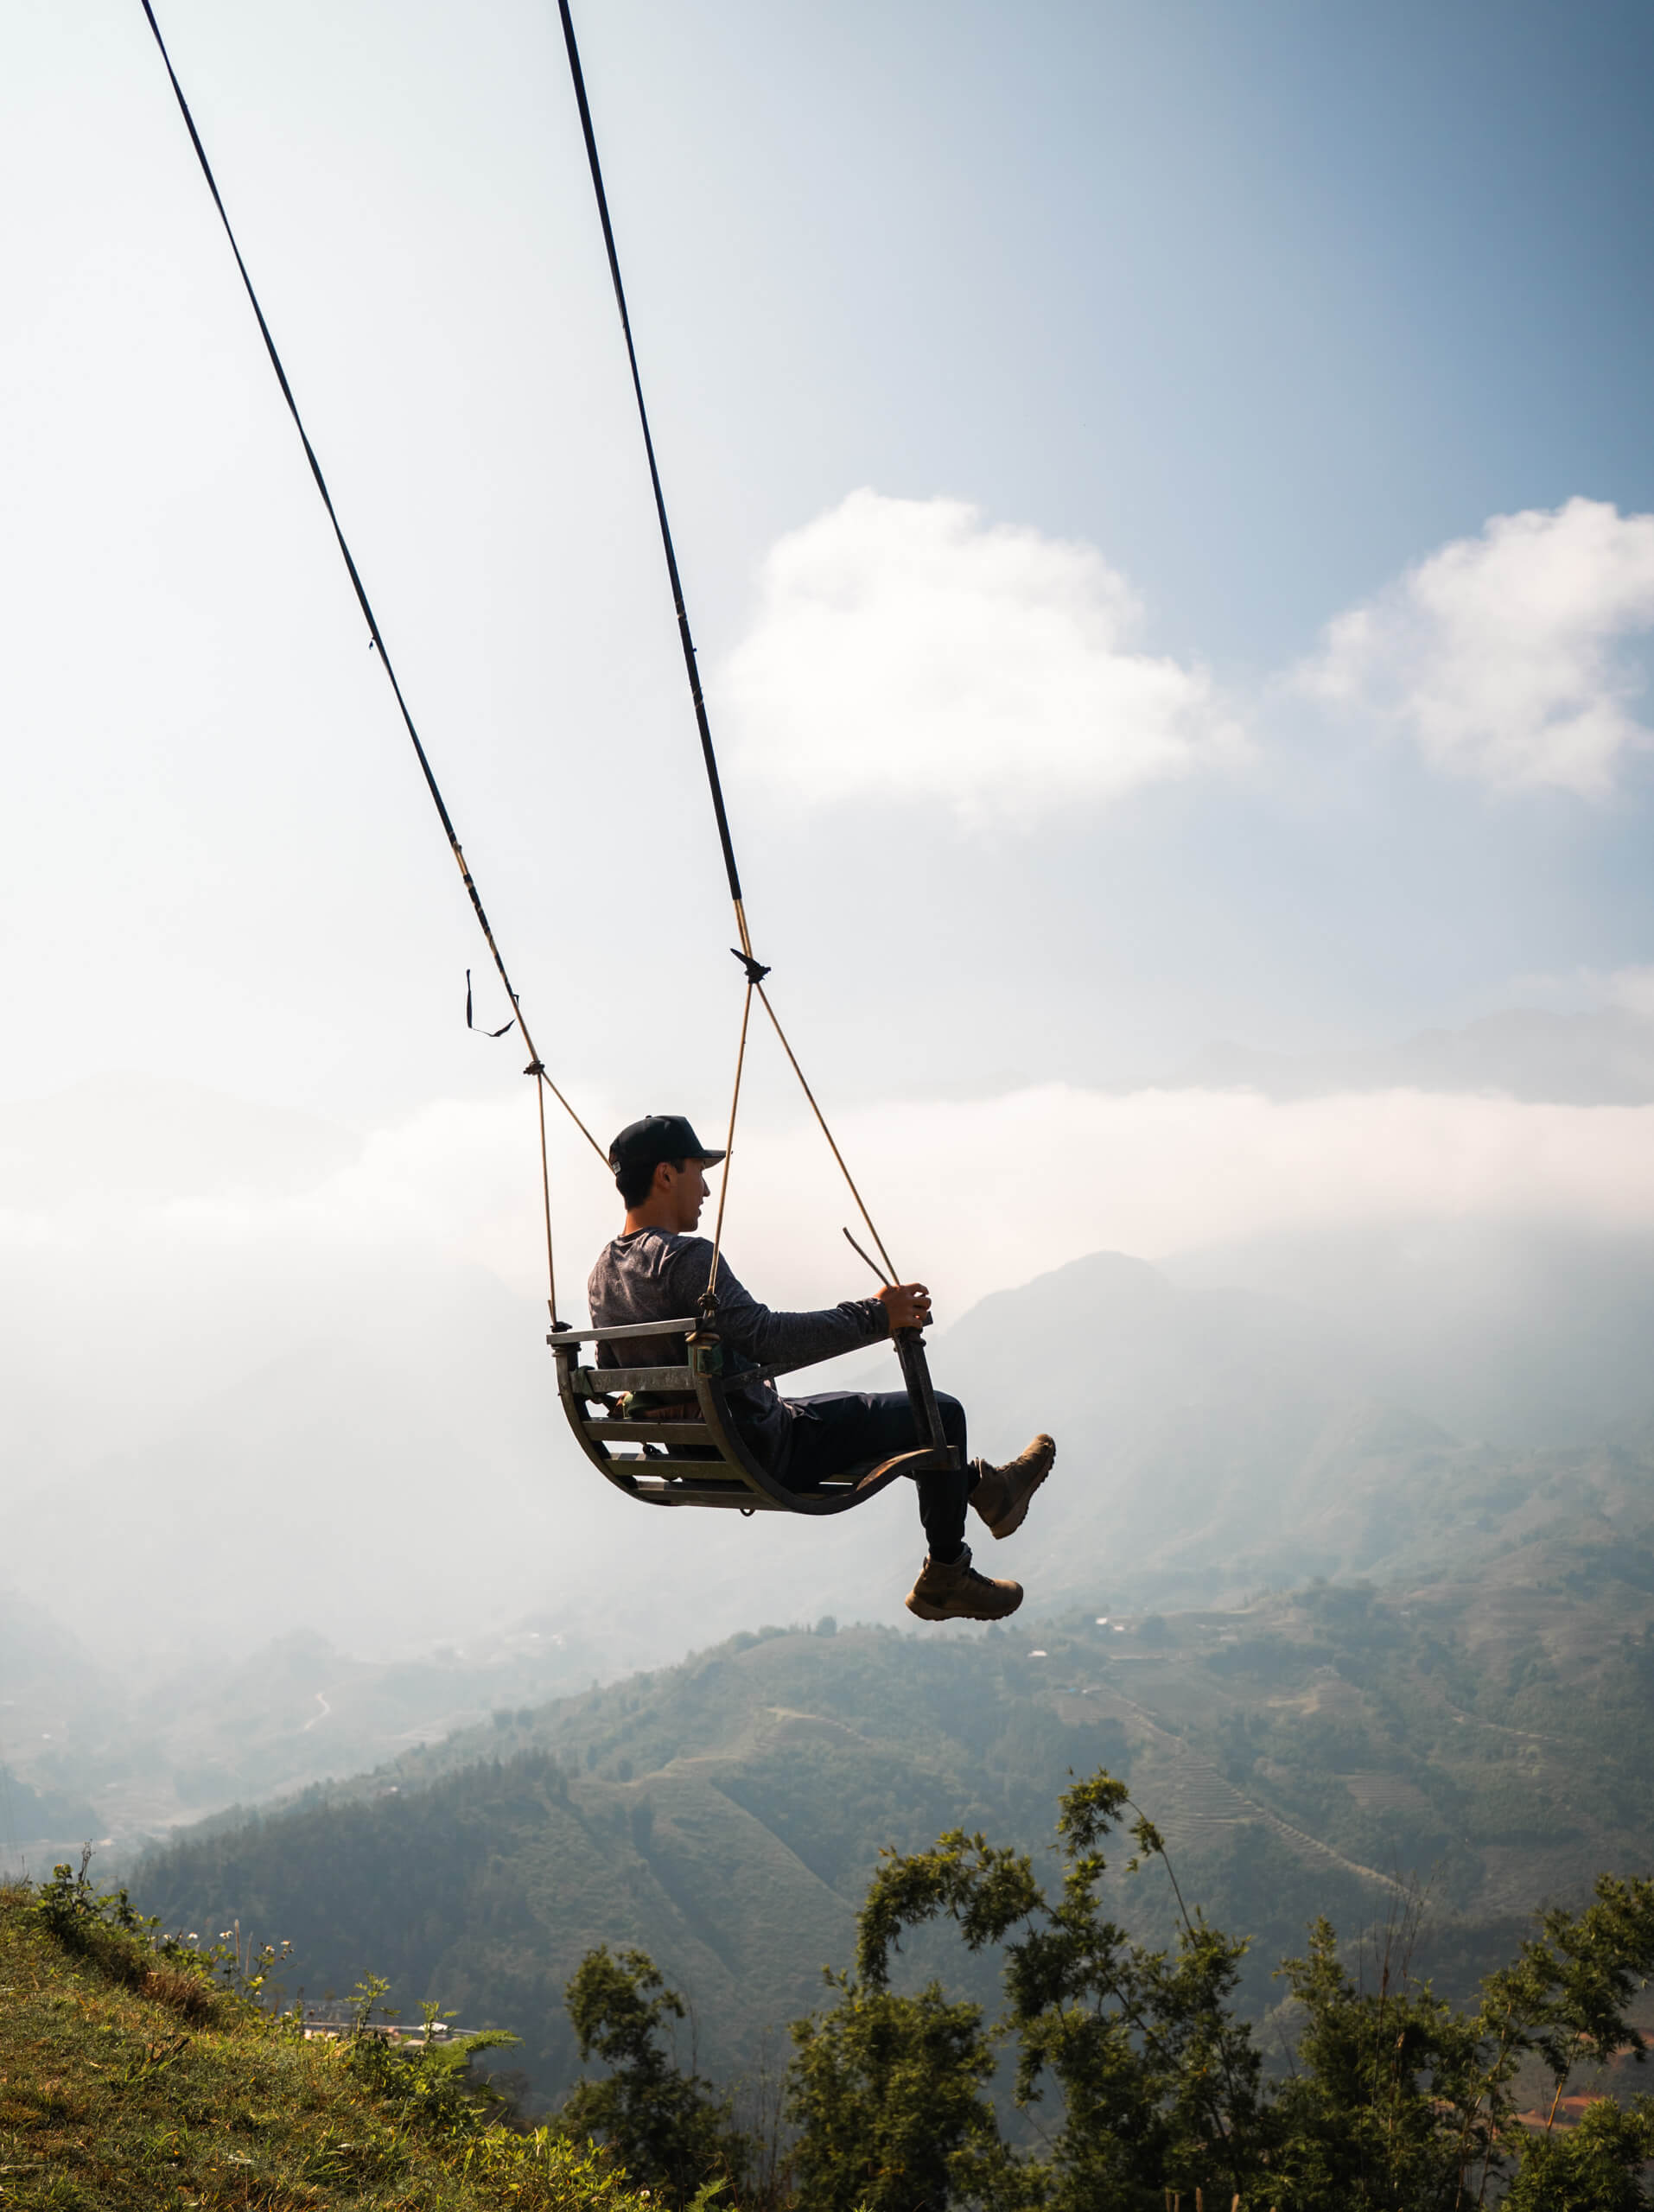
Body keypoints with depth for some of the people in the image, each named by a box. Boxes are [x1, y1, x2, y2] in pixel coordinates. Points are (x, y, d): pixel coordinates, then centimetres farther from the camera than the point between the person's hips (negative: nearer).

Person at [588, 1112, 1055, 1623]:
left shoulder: (603, 1274, 4)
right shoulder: (685, 1256, -24)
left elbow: (610, 1375, 15)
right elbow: (764, 1337, -32)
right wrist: (874, 1316, -26)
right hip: (764, 1454, -10)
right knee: (939, 1412, 1)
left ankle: (983, 1485, 44)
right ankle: (945, 1579, 17)